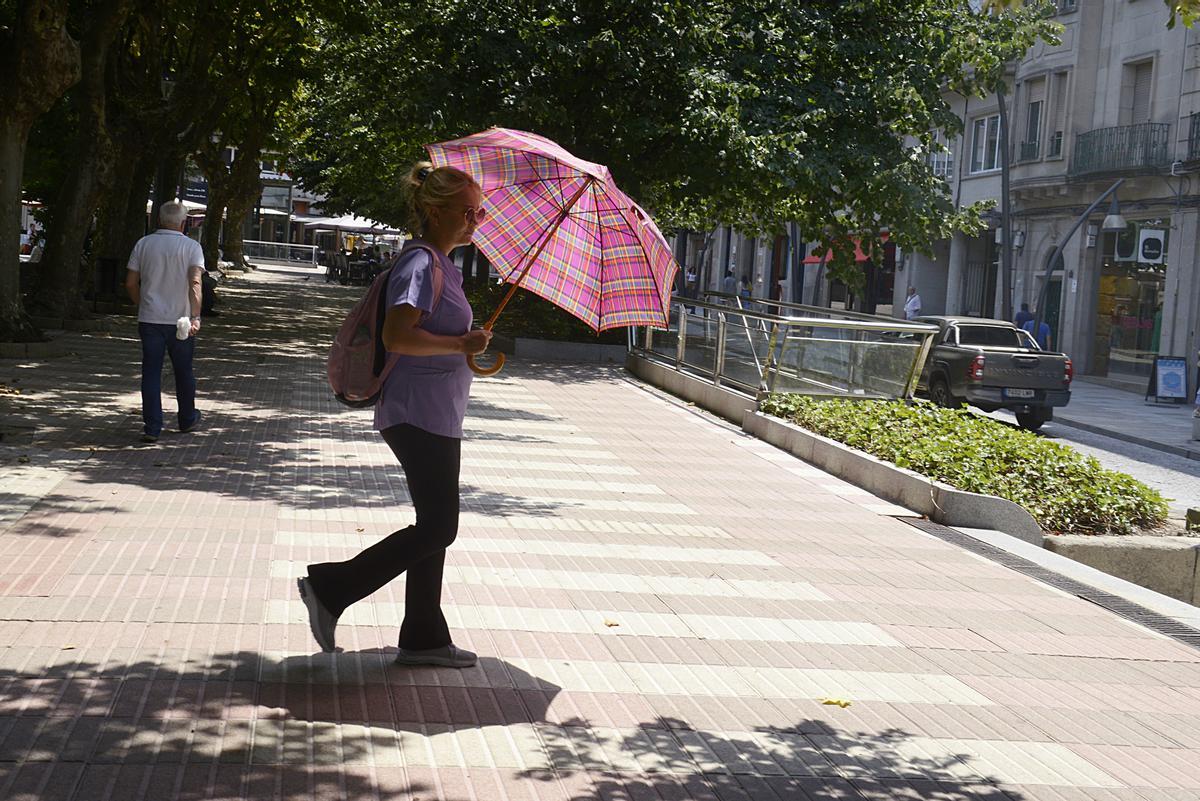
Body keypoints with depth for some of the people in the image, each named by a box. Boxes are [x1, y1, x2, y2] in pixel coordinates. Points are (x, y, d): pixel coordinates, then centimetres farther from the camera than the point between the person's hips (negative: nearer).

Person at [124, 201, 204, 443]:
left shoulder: (144, 244, 2)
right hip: (181, 319, -1)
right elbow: (195, 283, -19)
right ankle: (187, 420, 30)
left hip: (149, 320, 1)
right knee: (183, 371, 15)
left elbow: (130, 283, 5)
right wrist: (195, 317, -24)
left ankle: (152, 427, -3)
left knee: (151, 373, 3)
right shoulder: (192, 247, -5)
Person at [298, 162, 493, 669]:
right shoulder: (421, 265, -16)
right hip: (419, 415, -10)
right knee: (437, 528, -7)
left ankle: (424, 639, 21)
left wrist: (469, 348, 15)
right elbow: (398, 336, -28)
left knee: (435, 527, 13)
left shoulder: (443, 267, 15)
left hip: (435, 417, 10)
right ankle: (329, 588, -1)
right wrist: (461, 345, -21)